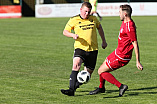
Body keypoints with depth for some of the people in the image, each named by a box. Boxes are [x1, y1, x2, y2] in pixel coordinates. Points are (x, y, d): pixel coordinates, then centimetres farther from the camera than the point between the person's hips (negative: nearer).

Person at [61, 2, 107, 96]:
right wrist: (72, 35, -15)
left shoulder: (94, 19, 7)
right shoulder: (74, 20, -1)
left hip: (93, 49, 3)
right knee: (76, 65, -28)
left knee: (88, 73, 3)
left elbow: (99, 28, 25)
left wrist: (104, 41, 26)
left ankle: (75, 86, 24)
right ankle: (71, 90, -32)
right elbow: (65, 31, 5)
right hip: (80, 48, -3)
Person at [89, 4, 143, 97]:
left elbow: (135, 44, -25)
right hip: (118, 52, 9)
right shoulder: (125, 22, 3)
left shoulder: (129, 27, -27)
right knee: (102, 68, 22)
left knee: (101, 71, -4)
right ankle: (101, 88, 43)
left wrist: (138, 62, -23)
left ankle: (121, 86, -2)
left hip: (121, 57, -9)